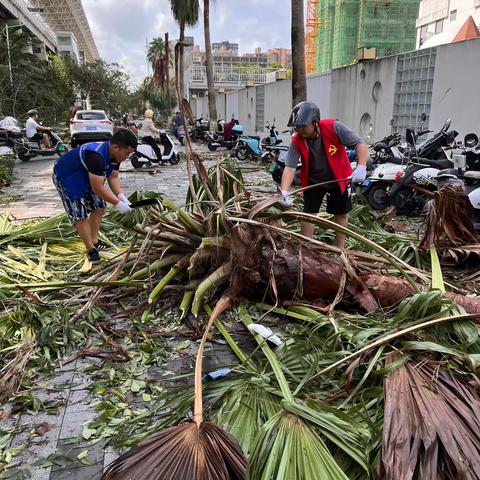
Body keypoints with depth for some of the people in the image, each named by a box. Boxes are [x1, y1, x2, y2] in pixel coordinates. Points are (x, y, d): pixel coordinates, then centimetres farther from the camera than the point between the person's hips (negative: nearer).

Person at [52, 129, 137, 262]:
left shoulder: (114, 154, -11)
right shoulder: (96, 155, -39)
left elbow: (113, 177, -2)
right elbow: (97, 188, -36)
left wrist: (121, 196, -17)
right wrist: (117, 203, -29)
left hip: (84, 176, 9)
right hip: (65, 176, -9)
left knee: (99, 206, 8)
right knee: (79, 213, -9)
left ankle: (94, 241, 18)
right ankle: (91, 249, 2)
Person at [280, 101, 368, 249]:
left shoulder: (334, 128, -28)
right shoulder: (296, 141, -22)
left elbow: (360, 144, -24)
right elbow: (290, 167, -27)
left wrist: (361, 167, -39)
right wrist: (284, 191, -43)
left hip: (339, 178, 0)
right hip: (314, 180, 1)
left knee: (341, 214, 12)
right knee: (309, 213, -1)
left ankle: (340, 248, 29)